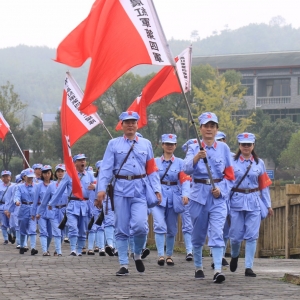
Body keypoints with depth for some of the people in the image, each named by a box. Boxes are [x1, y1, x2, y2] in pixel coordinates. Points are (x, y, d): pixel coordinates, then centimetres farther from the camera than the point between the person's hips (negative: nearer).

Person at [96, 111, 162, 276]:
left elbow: (152, 170, 10)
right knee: (121, 229, 1)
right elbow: (106, 168, 1)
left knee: (140, 225, -15)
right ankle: (124, 265, 8)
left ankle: (137, 254, 11)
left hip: (140, 190, 0)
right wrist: (102, 189, -11)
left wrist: (157, 189, -1)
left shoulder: (146, 144, 12)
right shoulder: (114, 144, 7)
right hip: (121, 189, 0)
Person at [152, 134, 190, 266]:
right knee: (160, 226, -16)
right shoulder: (155, 162, 6)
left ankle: (169, 255, 21)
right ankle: (161, 255, -18)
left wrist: (185, 194, -19)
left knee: (172, 229, 9)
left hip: (174, 197, 2)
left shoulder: (180, 162, 6)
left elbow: (185, 179, -3)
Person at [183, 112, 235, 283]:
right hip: (199, 194, 1)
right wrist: (197, 157, -35)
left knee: (217, 233, -13)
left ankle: (218, 270, -21)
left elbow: (230, 175, 8)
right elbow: (187, 169, -16)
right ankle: (198, 267, 25)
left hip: (218, 196, -1)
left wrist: (221, 189, -9)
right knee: (198, 234, 10)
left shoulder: (223, 148, 5)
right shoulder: (194, 148, 3)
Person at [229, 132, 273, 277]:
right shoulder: (232, 162, 0)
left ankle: (248, 267, 2)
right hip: (236, 201, -2)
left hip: (254, 202, 2)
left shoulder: (259, 163, 8)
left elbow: (264, 185, 12)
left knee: (252, 236, -2)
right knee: (236, 235, 1)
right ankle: (234, 256, 32)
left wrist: (268, 205, 12)